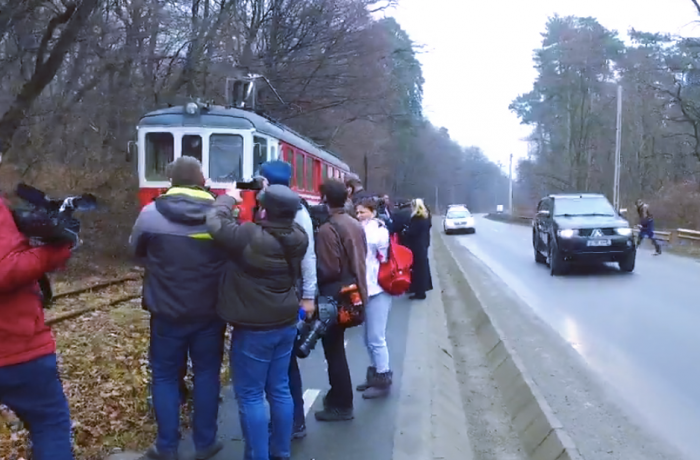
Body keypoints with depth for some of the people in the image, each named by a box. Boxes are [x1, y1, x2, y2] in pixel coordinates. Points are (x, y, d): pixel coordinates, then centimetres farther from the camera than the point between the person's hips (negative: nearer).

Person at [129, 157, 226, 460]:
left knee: (165, 376, 12)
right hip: (210, 312, 1)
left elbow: (137, 252, 6)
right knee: (207, 373, 14)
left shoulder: (150, 214, -10)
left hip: (167, 311, -1)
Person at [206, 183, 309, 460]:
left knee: (250, 395, 5)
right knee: (279, 389, 16)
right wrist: (276, 201, 9)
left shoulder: (250, 237, -23)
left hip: (253, 328, -7)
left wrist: (228, 199, 3)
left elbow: (215, 223, -13)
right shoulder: (299, 238, -4)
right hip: (286, 324, 7)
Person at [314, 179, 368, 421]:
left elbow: (328, 270, -21)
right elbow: (361, 259, 12)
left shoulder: (327, 230, -19)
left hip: (334, 295, -9)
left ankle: (341, 405, 11)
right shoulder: (356, 225, 7)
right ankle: (338, 394, 32)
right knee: (337, 347, 20)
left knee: (333, 350, 2)